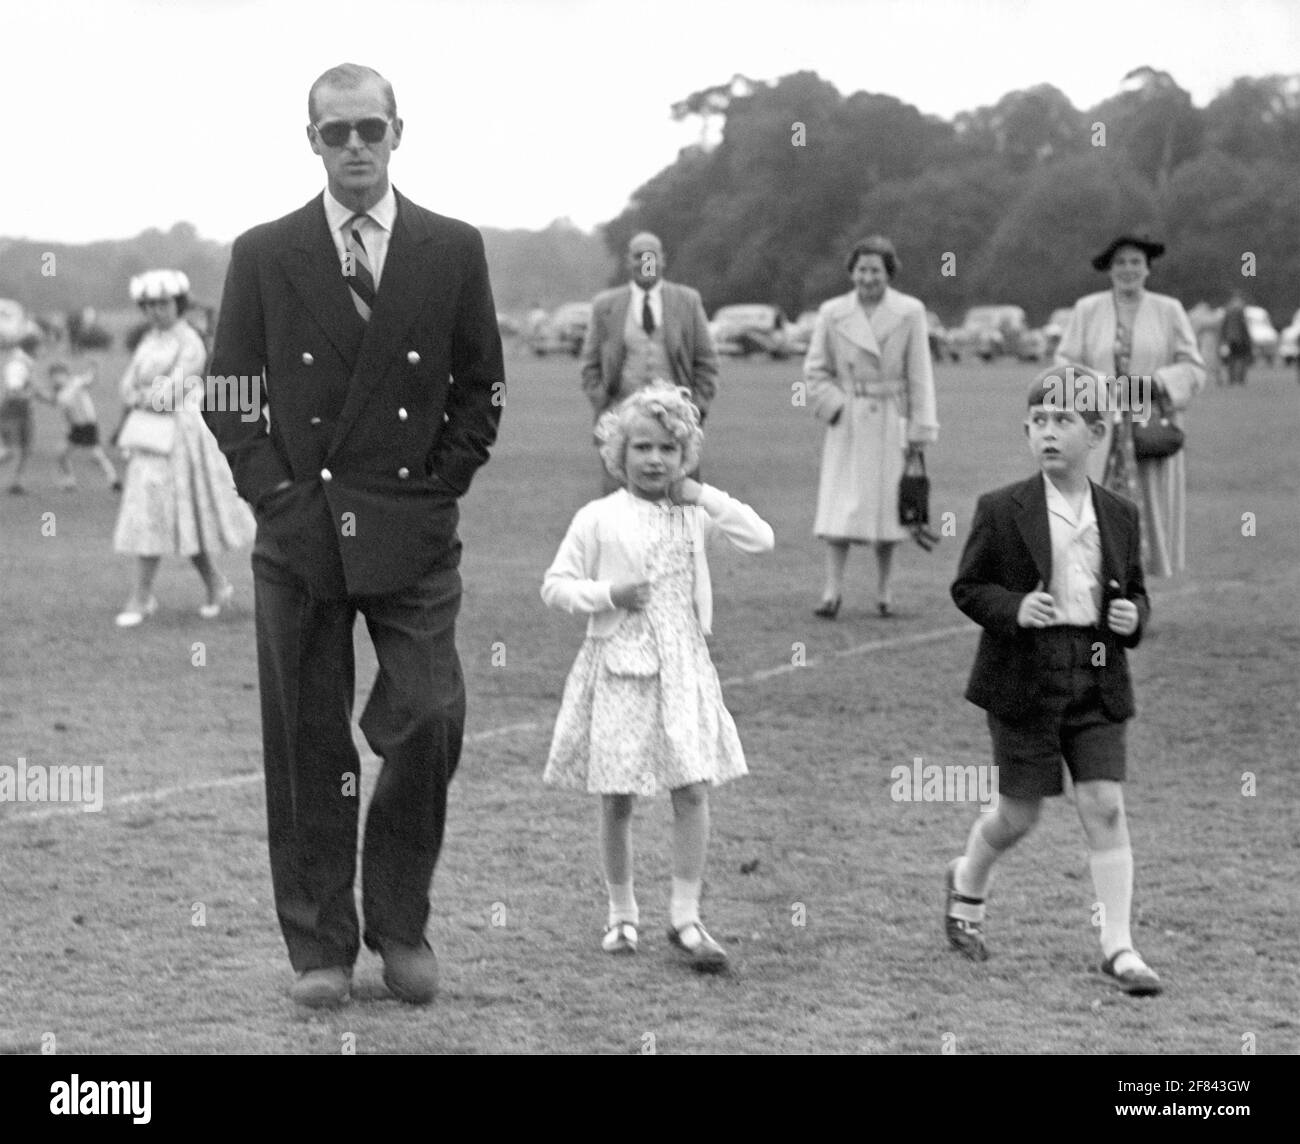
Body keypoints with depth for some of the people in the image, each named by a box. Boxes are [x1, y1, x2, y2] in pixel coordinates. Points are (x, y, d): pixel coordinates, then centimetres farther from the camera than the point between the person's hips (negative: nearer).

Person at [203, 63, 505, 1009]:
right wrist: (274, 490, -4)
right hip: (300, 531, 0)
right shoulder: (264, 256, 4)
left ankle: (401, 923, 12)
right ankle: (320, 947, 11)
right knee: (309, 745, 2)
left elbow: (482, 386, 10)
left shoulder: (454, 251, 5)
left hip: (414, 532, 0)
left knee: (430, 722, -8)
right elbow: (228, 392, 6)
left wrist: (440, 486, 0)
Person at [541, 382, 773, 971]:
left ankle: (685, 916, -1)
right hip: (619, 668, -2)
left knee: (692, 790, -6)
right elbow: (555, 584, 1)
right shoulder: (598, 519, -3)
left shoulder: (695, 511, 6)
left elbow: (762, 540, 0)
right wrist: (608, 595, -15)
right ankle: (622, 913, 19)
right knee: (617, 799, 4)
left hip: (682, 666, 2)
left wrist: (705, 499, -7)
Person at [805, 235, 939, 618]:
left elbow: (920, 377, 0)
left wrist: (920, 430, -3)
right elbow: (815, 370, 8)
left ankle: (885, 590, 17)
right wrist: (835, 407, -6)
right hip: (848, 426, 0)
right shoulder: (832, 313, 2)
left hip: (891, 424, 0)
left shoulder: (910, 313, -1)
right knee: (839, 508, -7)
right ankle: (833, 590, -8)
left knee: (888, 505, 6)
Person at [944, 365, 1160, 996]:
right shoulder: (1002, 511, -5)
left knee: (1105, 807, -6)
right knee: (1018, 815, 5)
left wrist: (1133, 616, -5)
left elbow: (1135, 591, 18)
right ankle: (967, 885, 38)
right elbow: (967, 587, 0)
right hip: (1025, 679, -2)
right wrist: (1014, 609, -18)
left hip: (1097, 680, 3)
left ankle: (1119, 946, -3)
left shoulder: (1120, 515, 7)